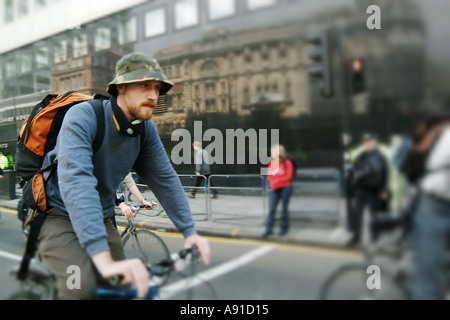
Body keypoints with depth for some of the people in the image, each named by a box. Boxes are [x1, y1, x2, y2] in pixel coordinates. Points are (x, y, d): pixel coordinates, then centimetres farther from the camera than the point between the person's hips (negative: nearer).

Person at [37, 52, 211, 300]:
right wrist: (104, 259, -48)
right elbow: (76, 182, -39)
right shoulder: (83, 117, -26)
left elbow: (165, 179, -2)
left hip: (101, 218, 6)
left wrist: (190, 232, -8)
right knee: (83, 286, -30)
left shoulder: (146, 130, -7)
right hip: (59, 214, -6)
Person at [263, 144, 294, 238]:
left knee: (284, 208, 4)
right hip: (274, 189, 4)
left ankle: (284, 228, 17)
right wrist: (272, 183, -7)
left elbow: (288, 176, -9)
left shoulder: (287, 163, -5)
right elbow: (269, 175, 11)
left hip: (285, 188, -4)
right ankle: (269, 229, -1)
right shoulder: (271, 163, 7)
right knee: (271, 209, -3)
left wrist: (277, 181, -13)